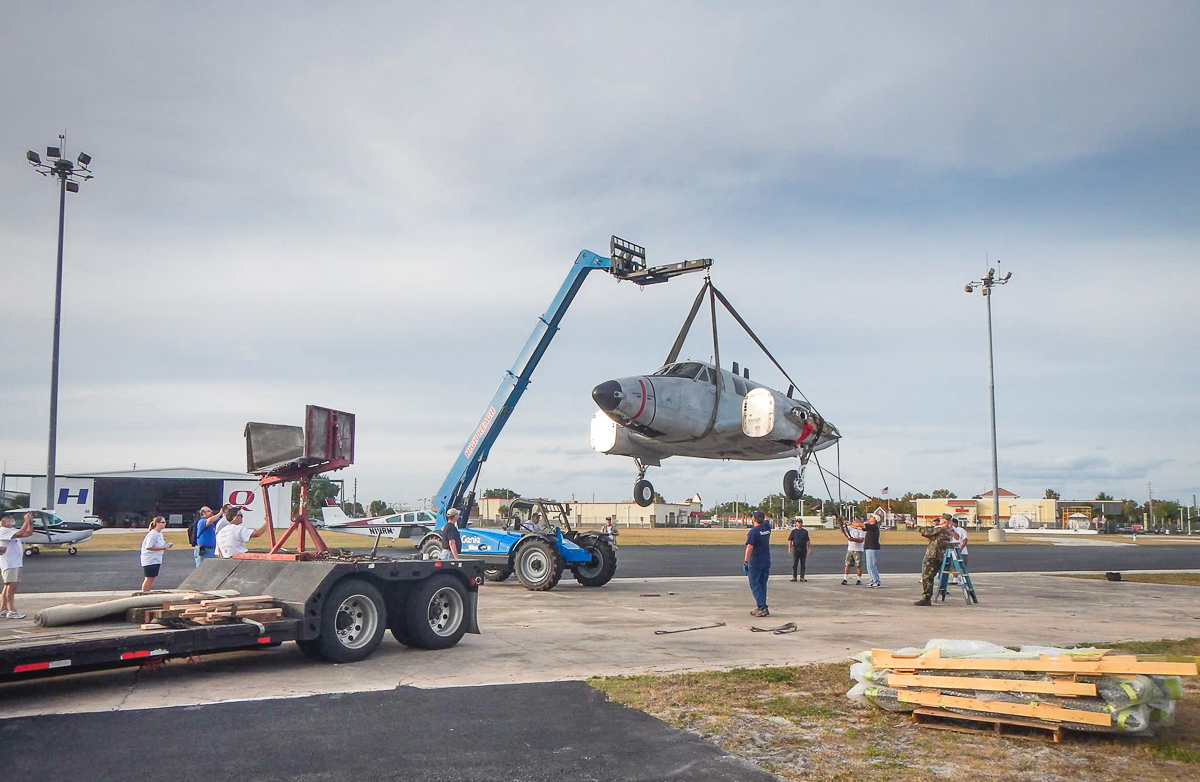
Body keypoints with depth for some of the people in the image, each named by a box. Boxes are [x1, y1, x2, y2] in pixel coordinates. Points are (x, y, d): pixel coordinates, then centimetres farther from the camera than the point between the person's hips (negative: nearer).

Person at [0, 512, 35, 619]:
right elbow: (20, 533, -26)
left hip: (16, 563, 10)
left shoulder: (12, 530, 19)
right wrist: (26, 521, -19)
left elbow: (29, 533, 20)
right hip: (9, 563, -10)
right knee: (12, 586, -11)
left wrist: (30, 522, 7)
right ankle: (11, 610, -10)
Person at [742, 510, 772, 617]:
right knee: (762, 584, 14)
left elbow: (749, 547, -23)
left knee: (755, 585, -2)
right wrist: (761, 513, 44)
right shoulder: (767, 528, 4)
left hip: (755, 562, -7)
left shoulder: (753, 531, -16)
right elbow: (766, 519, 28)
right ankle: (762, 608, 17)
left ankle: (763, 607, -11)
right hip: (766, 562, 7)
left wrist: (745, 561, -20)